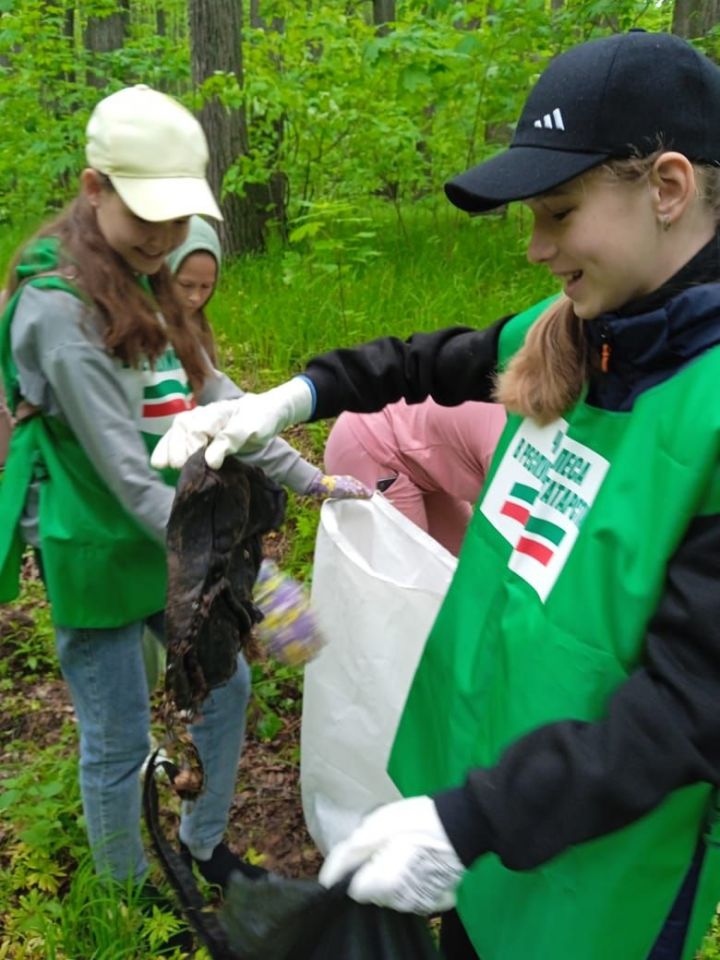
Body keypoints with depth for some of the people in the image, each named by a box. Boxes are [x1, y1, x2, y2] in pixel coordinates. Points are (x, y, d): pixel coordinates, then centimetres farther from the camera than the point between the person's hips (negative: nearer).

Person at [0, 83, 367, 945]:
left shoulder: (144, 289, 7)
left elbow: (215, 401, 9)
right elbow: (126, 471, -26)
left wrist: (310, 479, 5)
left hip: (174, 538, 8)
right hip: (98, 553, -8)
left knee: (225, 689, 18)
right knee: (119, 744, 8)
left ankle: (204, 843, 42)